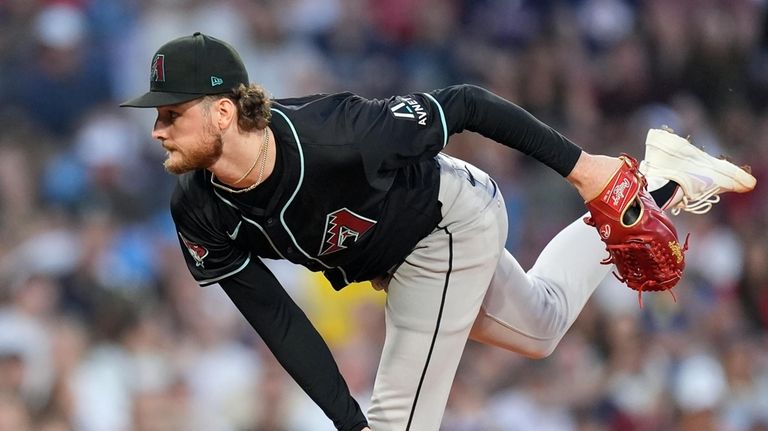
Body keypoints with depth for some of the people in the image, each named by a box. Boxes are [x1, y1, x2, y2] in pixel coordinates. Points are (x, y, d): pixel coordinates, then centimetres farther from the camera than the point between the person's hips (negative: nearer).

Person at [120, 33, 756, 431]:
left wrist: (579, 166, -24)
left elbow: (464, 107, -30)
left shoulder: (334, 135, -41)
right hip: (389, 263, 6)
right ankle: (653, 186, 42)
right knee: (541, 329, 29)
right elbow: (277, 320, -19)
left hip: (453, 223, -6)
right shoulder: (200, 216, -24)